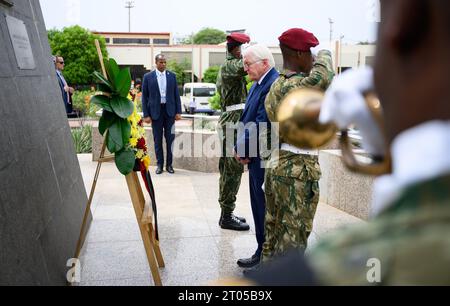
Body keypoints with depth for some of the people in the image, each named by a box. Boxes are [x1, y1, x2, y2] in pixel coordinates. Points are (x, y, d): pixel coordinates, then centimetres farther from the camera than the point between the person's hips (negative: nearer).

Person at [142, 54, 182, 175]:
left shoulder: (172, 76, 5)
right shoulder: (148, 77, 0)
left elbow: (176, 94, 7)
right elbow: (144, 97, 1)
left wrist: (178, 112, 0)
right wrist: (146, 115, -5)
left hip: (170, 111, 1)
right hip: (155, 112, -1)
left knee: (170, 138, 3)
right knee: (158, 139, 6)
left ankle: (169, 164, 15)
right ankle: (160, 164, 17)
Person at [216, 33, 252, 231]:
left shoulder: (226, 67, 21)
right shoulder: (229, 65, -10)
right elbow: (243, 67, -30)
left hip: (229, 120, 11)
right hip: (233, 123, -11)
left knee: (227, 169, 13)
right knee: (233, 170, -7)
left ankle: (226, 213, 22)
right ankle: (227, 217, -1)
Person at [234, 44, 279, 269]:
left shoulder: (274, 85, -18)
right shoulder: (258, 84, 13)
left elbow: (262, 126, -22)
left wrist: (242, 150, -11)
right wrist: (241, 149, 3)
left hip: (264, 160, -10)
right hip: (256, 158, 10)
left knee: (264, 208, 2)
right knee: (259, 207, 17)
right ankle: (263, 252, 31)